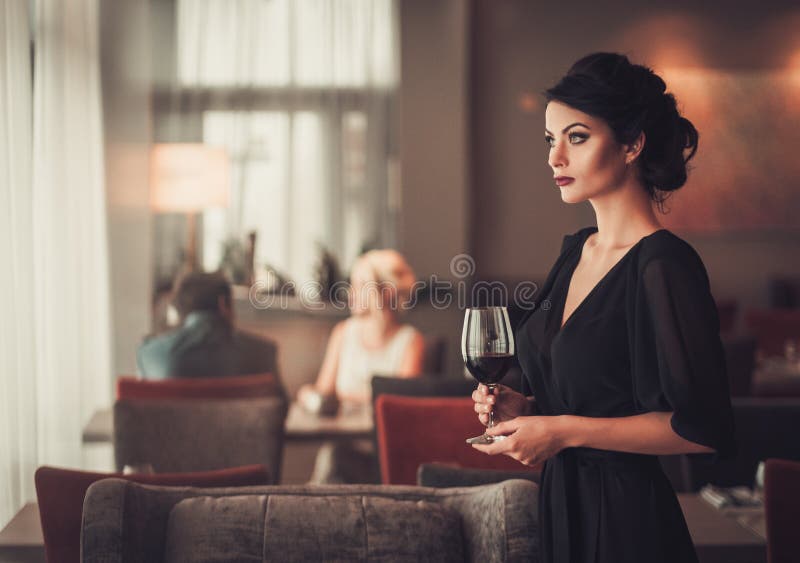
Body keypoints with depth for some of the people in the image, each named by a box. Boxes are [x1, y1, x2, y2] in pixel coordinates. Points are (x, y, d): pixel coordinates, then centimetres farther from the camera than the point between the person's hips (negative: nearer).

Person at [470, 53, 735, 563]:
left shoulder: (665, 265, -18)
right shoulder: (577, 251, 7)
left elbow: (705, 427, -22)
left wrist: (564, 431, -22)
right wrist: (527, 407, 2)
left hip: (628, 520, -8)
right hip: (562, 502, 8)